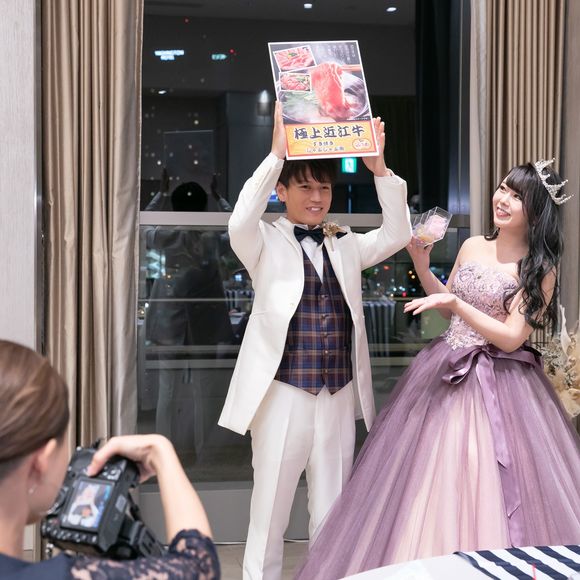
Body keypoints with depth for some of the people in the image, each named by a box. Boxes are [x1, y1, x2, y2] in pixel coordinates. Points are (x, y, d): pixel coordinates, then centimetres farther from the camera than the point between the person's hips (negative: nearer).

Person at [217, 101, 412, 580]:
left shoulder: (345, 245, 12)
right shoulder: (266, 243, -2)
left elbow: (397, 235, 3)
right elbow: (240, 223, -22)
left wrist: (379, 168, -6)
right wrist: (276, 154, -26)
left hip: (340, 397, 4)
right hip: (283, 393, -4)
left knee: (332, 512, 14)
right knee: (270, 509, 6)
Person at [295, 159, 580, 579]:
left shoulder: (541, 268, -10)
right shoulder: (472, 246, 5)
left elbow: (511, 338, -16)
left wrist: (455, 302, -20)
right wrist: (421, 265, 4)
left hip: (498, 385, -5)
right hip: (447, 371, 6)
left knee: (484, 486, -2)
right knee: (430, 481, 12)